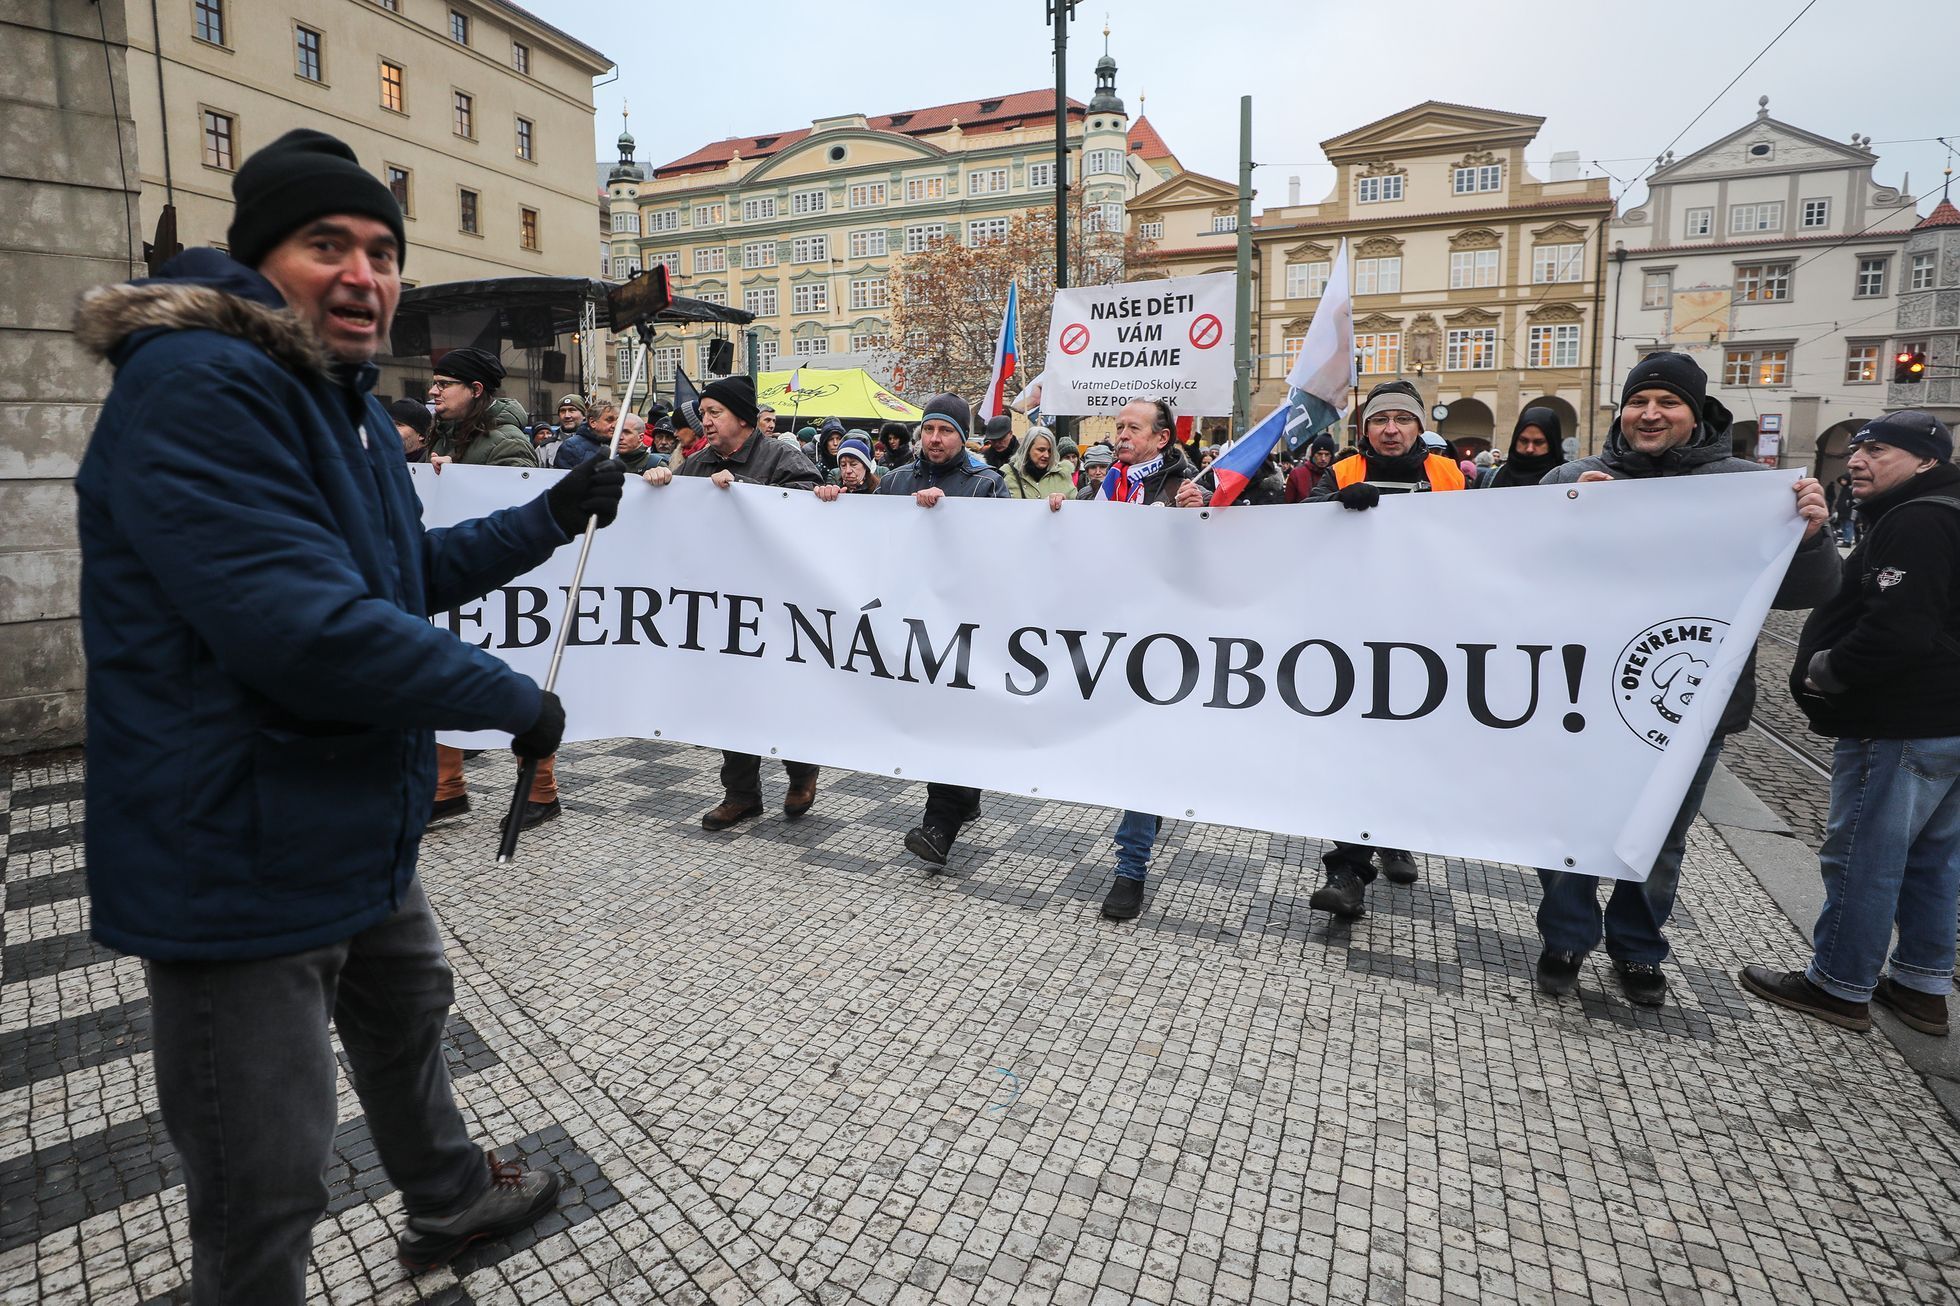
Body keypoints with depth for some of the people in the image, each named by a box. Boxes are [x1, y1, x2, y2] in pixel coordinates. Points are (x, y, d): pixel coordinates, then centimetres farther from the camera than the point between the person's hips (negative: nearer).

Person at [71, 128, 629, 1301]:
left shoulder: (346, 401, 12)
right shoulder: (196, 386, -23)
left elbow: (405, 574, 20)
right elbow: (310, 628, -33)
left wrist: (549, 519, 10)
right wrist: (514, 699, -21)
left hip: (357, 833, 11)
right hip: (244, 861, -10)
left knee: (407, 1019, 31)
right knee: (267, 1192, 7)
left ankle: (450, 1202, 57)